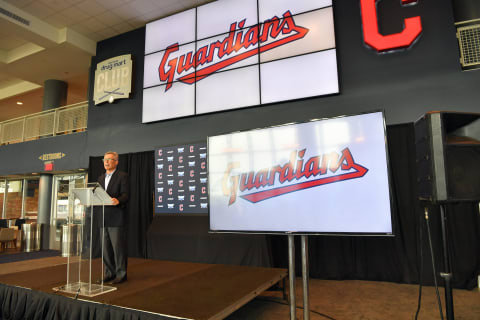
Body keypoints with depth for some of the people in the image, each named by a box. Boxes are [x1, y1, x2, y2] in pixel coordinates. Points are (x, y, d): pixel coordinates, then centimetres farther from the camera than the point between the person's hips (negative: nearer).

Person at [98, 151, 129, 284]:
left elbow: (125, 194, -13)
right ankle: (109, 273, 24)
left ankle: (121, 274, 8)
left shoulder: (122, 176, -3)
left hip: (117, 218, -7)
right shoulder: (101, 178, 19)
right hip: (103, 218, 7)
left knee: (118, 247, -2)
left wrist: (118, 200, -32)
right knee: (106, 248, 12)